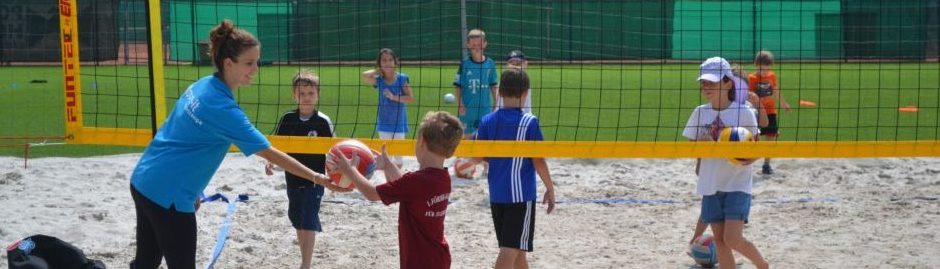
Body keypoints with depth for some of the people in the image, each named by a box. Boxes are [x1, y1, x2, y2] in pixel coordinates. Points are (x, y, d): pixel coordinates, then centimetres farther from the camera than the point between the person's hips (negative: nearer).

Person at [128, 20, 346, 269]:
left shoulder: (202, 86, 3)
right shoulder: (222, 107, -22)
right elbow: (270, 153, -22)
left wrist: (191, 189, 18)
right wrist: (318, 178, -20)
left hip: (144, 182, 9)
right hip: (167, 196, -9)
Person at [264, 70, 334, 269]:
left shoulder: (323, 122, -10)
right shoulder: (288, 119, -1)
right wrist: (270, 162, -9)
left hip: (314, 180, -4)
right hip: (293, 179, 4)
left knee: (309, 222, -6)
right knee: (298, 221, 14)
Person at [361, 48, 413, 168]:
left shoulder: (402, 78, -6)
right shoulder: (378, 80, -4)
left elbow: (410, 98, -9)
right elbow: (365, 76, -23)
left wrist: (394, 97, -18)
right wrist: (378, 70, -9)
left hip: (399, 122, -1)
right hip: (384, 122, 1)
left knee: (398, 153, 8)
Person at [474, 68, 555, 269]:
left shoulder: (487, 121, 1)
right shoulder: (529, 122, -12)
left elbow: (477, 156, 4)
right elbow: (538, 161, -11)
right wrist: (550, 189, 1)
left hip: (496, 194, 5)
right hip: (521, 194, -5)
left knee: (516, 247, 19)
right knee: (511, 248, -7)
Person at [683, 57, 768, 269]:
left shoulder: (744, 113, -8)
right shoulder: (700, 113, 3)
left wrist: (748, 159, -22)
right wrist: (704, 145, -12)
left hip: (737, 186, -4)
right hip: (710, 185, 4)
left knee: (733, 238, -13)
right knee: (720, 240, 6)